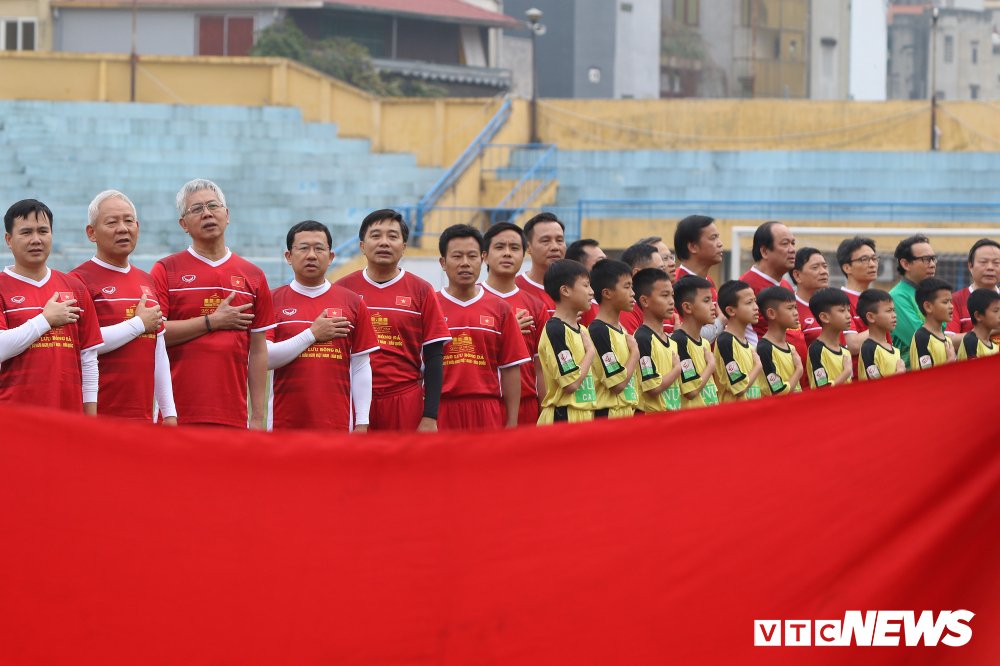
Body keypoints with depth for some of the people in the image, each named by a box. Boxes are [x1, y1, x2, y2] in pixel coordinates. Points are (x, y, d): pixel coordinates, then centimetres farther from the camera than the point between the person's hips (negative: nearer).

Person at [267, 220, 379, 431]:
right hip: (285, 424, -1)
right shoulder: (273, 301, 5)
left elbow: (361, 367, 8)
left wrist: (362, 422, 2)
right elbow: (264, 358, -7)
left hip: (337, 424, 1)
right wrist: (312, 334, -9)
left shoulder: (352, 303, 8)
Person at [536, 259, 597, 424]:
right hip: (562, 418, -9)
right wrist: (591, 352, -6)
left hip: (586, 416, 9)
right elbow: (571, 383, -18)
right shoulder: (555, 330, -12)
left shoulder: (581, 330, 16)